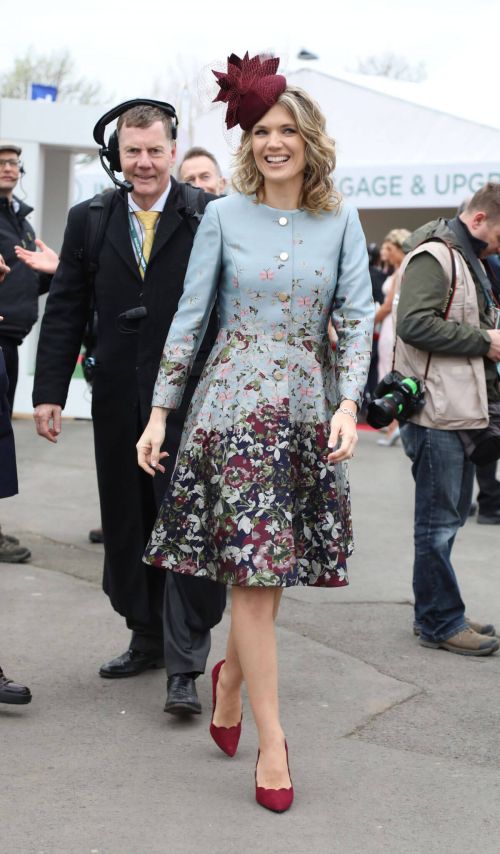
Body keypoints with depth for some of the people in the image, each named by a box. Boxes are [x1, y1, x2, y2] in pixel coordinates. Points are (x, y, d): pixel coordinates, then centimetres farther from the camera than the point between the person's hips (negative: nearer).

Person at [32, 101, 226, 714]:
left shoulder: (207, 218, -4)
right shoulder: (89, 220, 7)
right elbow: (65, 312, 7)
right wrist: (49, 392, 2)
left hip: (190, 397, -4)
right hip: (118, 401, 4)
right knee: (126, 526, 14)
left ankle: (184, 664, 3)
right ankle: (147, 638, 30)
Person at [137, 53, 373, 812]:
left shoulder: (340, 222, 5)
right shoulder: (224, 216, 1)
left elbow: (357, 317, 1)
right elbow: (189, 316, 2)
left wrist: (347, 405, -13)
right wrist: (160, 412, -1)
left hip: (308, 409, 2)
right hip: (234, 405, -2)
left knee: (268, 567, 6)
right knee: (253, 565, -6)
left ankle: (231, 678, 34)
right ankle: (271, 741, 0)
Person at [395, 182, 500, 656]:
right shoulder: (434, 256, -13)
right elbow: (414, 323, -25)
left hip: (461, 409, 10)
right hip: (437, 411, -10)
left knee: (450, 514, 15)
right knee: (439, 522, -2)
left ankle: (436, 614, 25)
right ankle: (440, 622, 6)